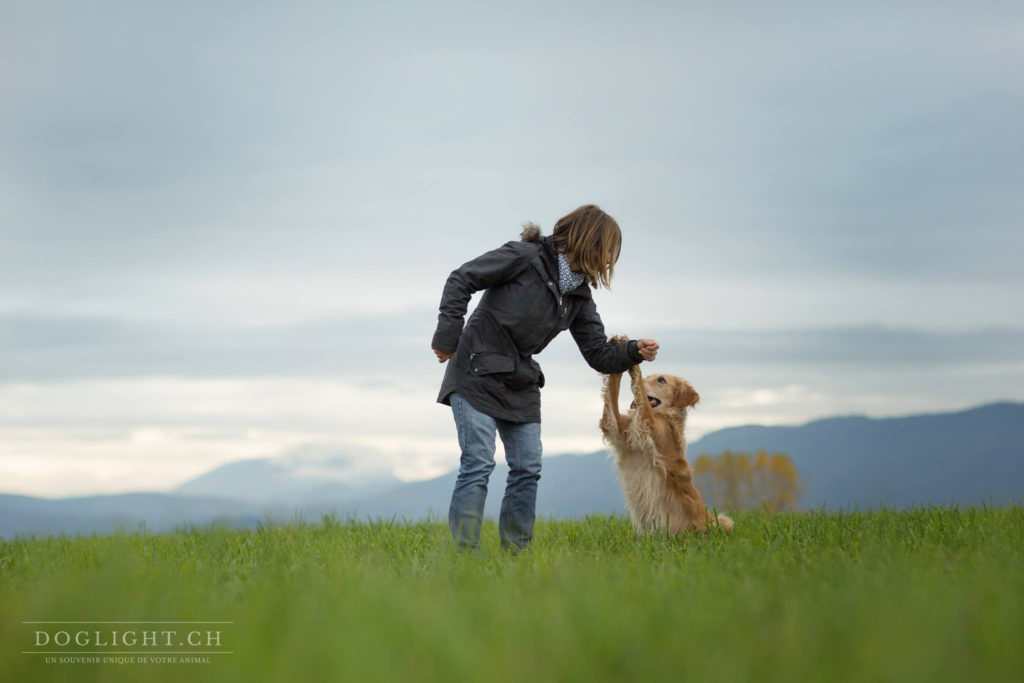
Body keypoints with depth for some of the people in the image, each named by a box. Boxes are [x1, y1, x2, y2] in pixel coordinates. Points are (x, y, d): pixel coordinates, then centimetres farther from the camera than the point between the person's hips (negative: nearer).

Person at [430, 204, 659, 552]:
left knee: (528, 469, 3)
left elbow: (599, 355, 5)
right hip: (476, 376, -7)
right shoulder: (525, 257, -12)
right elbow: (462, 279, -12)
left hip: (520, 386, 7)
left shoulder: (579, 297, 7)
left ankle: (516, 553, 11)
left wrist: (634, 351, -14)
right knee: (478, 464, -13)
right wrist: (448, 336, -16)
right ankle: (465, 553, -9)